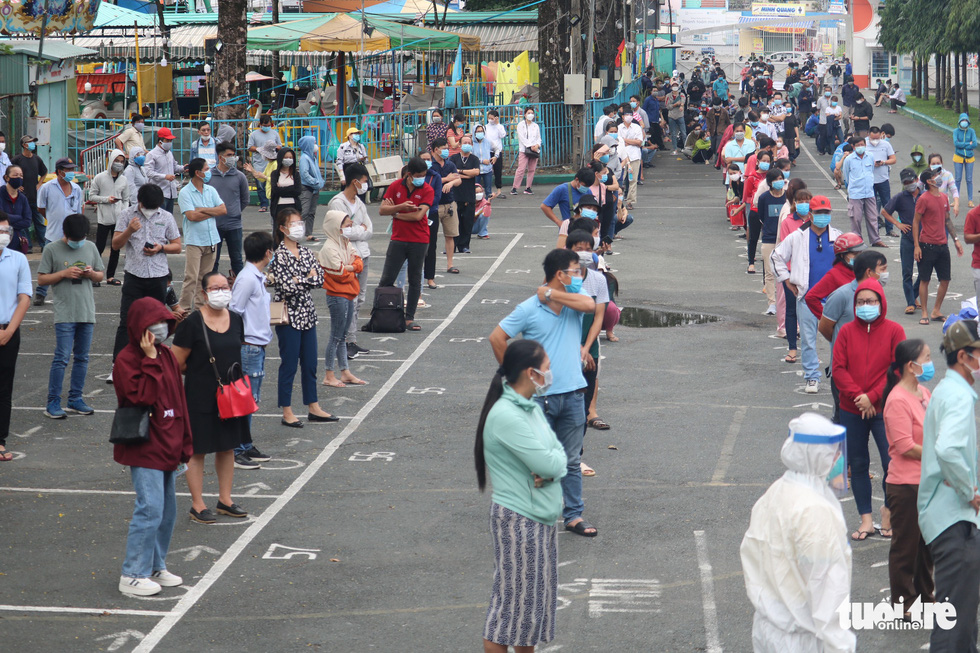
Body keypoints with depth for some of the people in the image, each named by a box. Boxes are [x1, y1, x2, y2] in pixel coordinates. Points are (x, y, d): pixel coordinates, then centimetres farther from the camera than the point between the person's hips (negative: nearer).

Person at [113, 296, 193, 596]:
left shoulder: (167, 356, 12)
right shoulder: (127, 359, -11)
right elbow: (143, 396, -24)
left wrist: (185, 442, 15)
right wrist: (151, 360, -22)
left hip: (167, 446, 8)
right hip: (144, 449, -8)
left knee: (167, 511, 14)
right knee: (150, 509, -13)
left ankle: (156, 566, 27)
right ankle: (132, 575, -5)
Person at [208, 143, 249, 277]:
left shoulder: (239, 177, 1)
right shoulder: (208, 175, -1)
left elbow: (245, 199, 12)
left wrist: (234, 213, 10)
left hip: (234, 225, 0)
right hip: (213, 225, 0)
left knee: (236, 259, 7)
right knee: (212, 260, 7)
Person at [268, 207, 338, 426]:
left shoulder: (307, 253, 10)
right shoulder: (278, 256, -11)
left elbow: (319, 279, -1)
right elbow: (287, 286, -20)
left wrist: (299, 280, -14)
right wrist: (308, 278, -9)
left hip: (307, 314, 7)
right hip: (288, 316, -7)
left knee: (310, 363, 12)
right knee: (289, 364, 0)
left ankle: (313, 408, 21)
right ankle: (287, 413, 7)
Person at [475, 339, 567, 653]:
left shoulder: (532, 407, 8)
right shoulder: (506, 416, -23)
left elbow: (558, 458, 8)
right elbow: (547, 464, -25)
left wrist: (552, 466, -14)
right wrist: (555, 460, -3)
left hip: (542, 515, 9)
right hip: (519, 520, -9)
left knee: (536, 597, 17)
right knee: (512, 601, -2)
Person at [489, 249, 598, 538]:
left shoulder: (575, 300, 4)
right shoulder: (529, 309, -8)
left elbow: (590, 305, -19)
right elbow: (497, 338, -5)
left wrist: (549, 293, -16)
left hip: (572, 394, 4)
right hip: (540, 395, -4)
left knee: (571, 460, 11)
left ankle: (574, 515, 19)